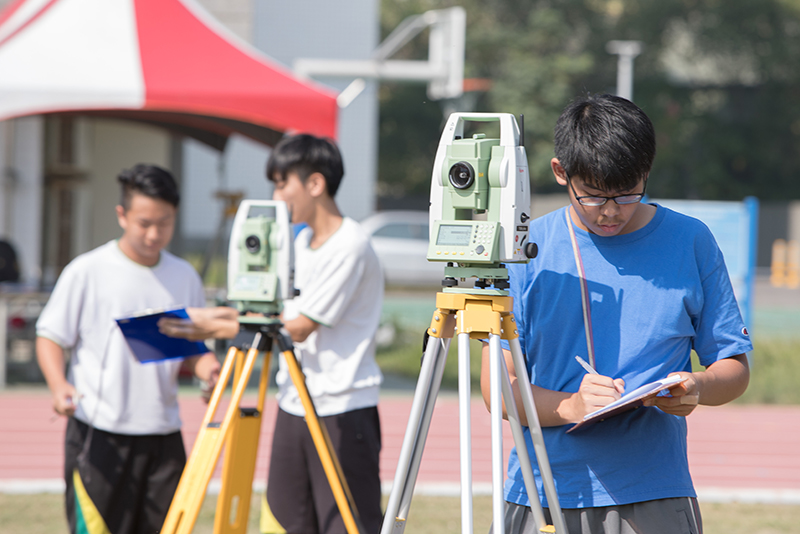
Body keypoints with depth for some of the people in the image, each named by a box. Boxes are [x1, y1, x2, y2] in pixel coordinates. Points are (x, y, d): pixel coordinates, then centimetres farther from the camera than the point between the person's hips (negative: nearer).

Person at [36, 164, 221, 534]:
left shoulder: (185, 277, 10)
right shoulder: (87, 272, -4)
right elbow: (50, 336, 0)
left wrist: (204, 365, -5)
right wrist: (59, 385, -19)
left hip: (163, 434, 4)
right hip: (98, 436, -4)